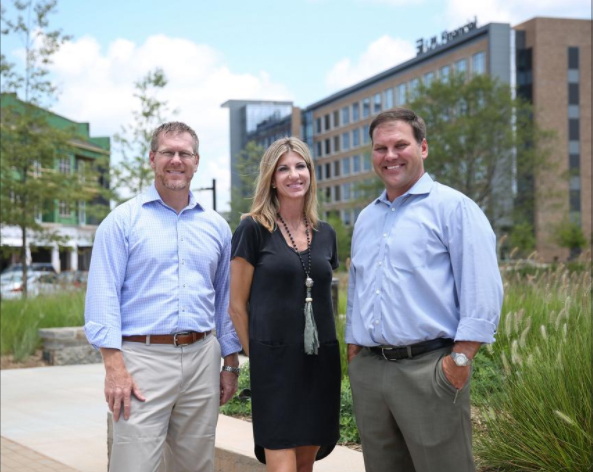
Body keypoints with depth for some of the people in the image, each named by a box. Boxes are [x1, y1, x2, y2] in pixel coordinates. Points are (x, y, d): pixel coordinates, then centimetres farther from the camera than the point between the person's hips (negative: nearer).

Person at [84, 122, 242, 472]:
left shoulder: (216, 226, 13)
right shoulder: (123, 220, 1)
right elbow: (103, 294, -6)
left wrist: (231, 363, 13)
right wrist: (114, 366, -14)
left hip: (202, 357, 4)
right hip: (143, 356, -4)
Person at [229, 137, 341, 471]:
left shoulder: (325, 234, 11)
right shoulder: (254, 229, -3)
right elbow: (237, 305, -1)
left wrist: (327, 346, 14)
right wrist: (257, 356, -1)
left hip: (321, 361, 5)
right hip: (274, 361, -5)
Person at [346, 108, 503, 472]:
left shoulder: (453, 207, -4)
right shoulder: (366, 219, 18)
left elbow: (482, 291, -11)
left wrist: (461, 358, -17)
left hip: (429, 368, -6)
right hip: (368, 370, 7)